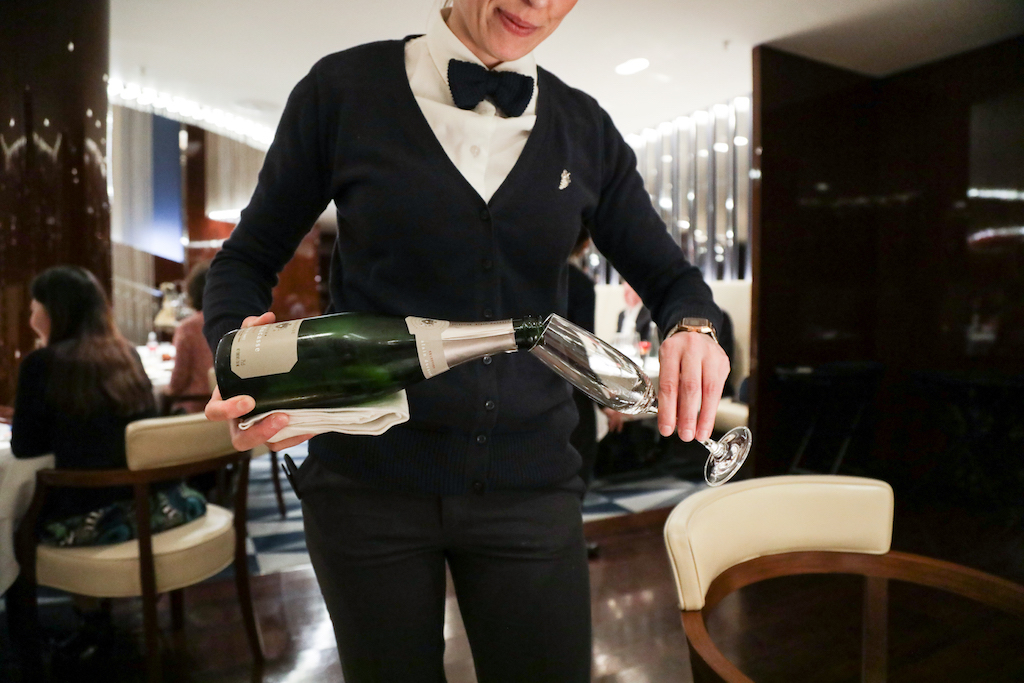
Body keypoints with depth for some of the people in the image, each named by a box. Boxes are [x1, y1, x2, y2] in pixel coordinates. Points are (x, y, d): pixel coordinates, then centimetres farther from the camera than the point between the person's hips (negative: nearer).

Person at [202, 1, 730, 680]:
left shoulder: (584, 128, 4)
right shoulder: (343, 89, -3)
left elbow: (669, 275, 11)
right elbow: (247, 259, 5)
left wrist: (693, 326, -12)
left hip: (528, 487, 2)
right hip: (369, 487, -1)